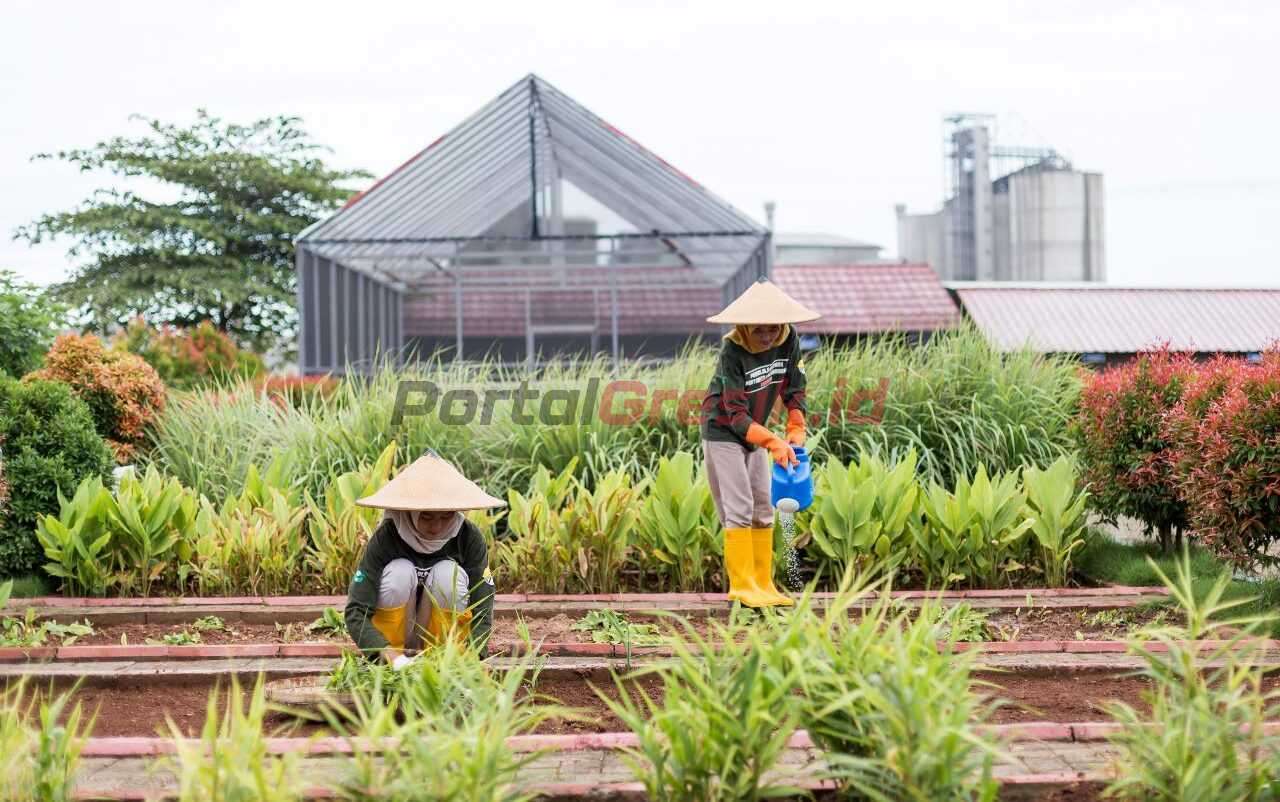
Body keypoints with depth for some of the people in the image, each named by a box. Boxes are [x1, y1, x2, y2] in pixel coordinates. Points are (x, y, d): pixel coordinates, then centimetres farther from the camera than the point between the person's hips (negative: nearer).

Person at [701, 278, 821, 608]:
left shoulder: (788, 340, -12)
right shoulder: (732, 350, -28)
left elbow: (794, 388, 0)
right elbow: (737, 415, -30)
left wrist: (796, 428, -11)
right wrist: (773, 442, -39)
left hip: (755, 434, 7)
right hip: (722, 431, -6)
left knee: (763, 509, 6)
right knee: (739, 508, -11)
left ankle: (763, 584, 11)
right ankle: (742, 586, -8)